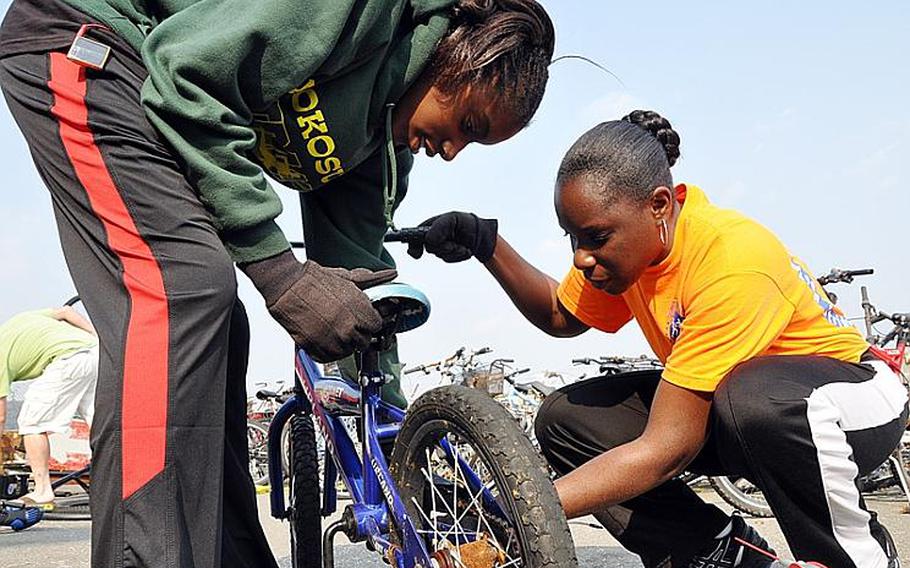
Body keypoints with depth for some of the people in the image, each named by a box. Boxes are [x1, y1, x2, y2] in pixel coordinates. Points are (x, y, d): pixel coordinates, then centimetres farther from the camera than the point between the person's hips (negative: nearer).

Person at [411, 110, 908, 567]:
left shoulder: (731, 262, -33)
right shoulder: (625, 240, -10)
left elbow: (669, 446, -34)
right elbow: (560, 316, 10)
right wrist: (487, 243, -7)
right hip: (721, 399, 7)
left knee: (749, 398, -42)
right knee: (565, 419, -10)